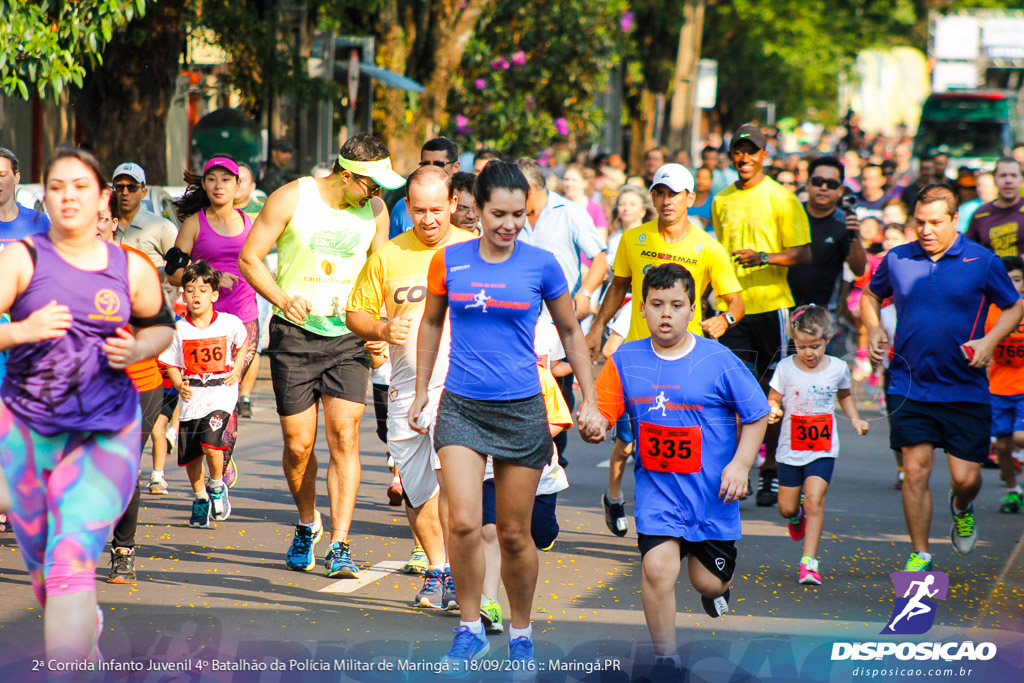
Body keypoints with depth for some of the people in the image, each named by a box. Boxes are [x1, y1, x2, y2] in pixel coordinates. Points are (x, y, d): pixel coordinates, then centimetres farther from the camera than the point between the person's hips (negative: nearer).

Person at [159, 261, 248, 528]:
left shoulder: (230, 323, -4)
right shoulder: (179, 329, -2)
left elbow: (243, 342, 18)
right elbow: (171, 365, 3)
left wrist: (237, 369, 6)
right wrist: (179, 385, -15)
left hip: (221, 394, -2)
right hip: (192, 397, 2)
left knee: (210, 442, -23)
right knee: (190, 455, 5)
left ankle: (217, 486, 4)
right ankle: (200, 499, 31)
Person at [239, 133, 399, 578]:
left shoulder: (375, 210, 2)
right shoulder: (292, 199, -8)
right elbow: (249, 258, -4)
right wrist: (283, 300, -20)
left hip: (348, 336, 2)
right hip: (295, 334, -2)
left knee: (344, 437, -11)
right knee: (298, 445, 1)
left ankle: (339, 546, -9)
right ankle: (307, 525, 28)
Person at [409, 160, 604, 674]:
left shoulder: (541, 265, -2)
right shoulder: (449, 261, 1)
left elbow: (570, 332, 10)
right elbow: (431, 324, 17)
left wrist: (589, 402, 8)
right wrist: (420, 391, 17)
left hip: (522, 410, 0)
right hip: (461, 408, 1)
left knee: (514, 534, 5)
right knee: (463, 522, -15)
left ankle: (520, 634, 24)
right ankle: (470, 628, 4)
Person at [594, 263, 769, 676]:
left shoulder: (718, 361, -8)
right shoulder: (625, 360, -2)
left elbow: (756, 415, 1)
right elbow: (602, 412, 3)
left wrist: (740, 464, -10)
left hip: (711, 488, 0)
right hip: (656, 487, 0)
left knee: (709, 581, 8)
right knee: (657, 566, -20)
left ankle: (718, 586, 49)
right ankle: (665, 657, -2)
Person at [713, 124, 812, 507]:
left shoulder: (781, 199, -2)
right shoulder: (721, 201, 13)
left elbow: (803, 254, -5)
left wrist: (764, 257, -21)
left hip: (771, 304, -3)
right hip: (733, 307, 3)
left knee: (771, 391, 2)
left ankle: (771, 471, 11)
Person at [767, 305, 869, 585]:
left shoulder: (838, 368, 0)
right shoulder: (786, 368, -5)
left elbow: (844, 395, 19)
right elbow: (773, 399, 2)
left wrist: (855, 419, 5)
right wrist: (774, 410, -20)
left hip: (823, 449, -1)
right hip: (791, 447, 1)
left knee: (814, 499, -17)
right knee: (786, 508, 5)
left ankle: (809, 561, -14)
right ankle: (797, 517, 45)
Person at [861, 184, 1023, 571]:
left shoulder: (982, 261, -2)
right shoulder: (897, 259, 4)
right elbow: (871, 296, 22)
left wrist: (990, 340, -9)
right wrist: (874, 330, 3)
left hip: (966, 390, -1)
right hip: (909, 388, 1)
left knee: (965, 477, 0)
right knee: (915, 470, -5)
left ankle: (961, 509, 37)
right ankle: (919, 555, 9)